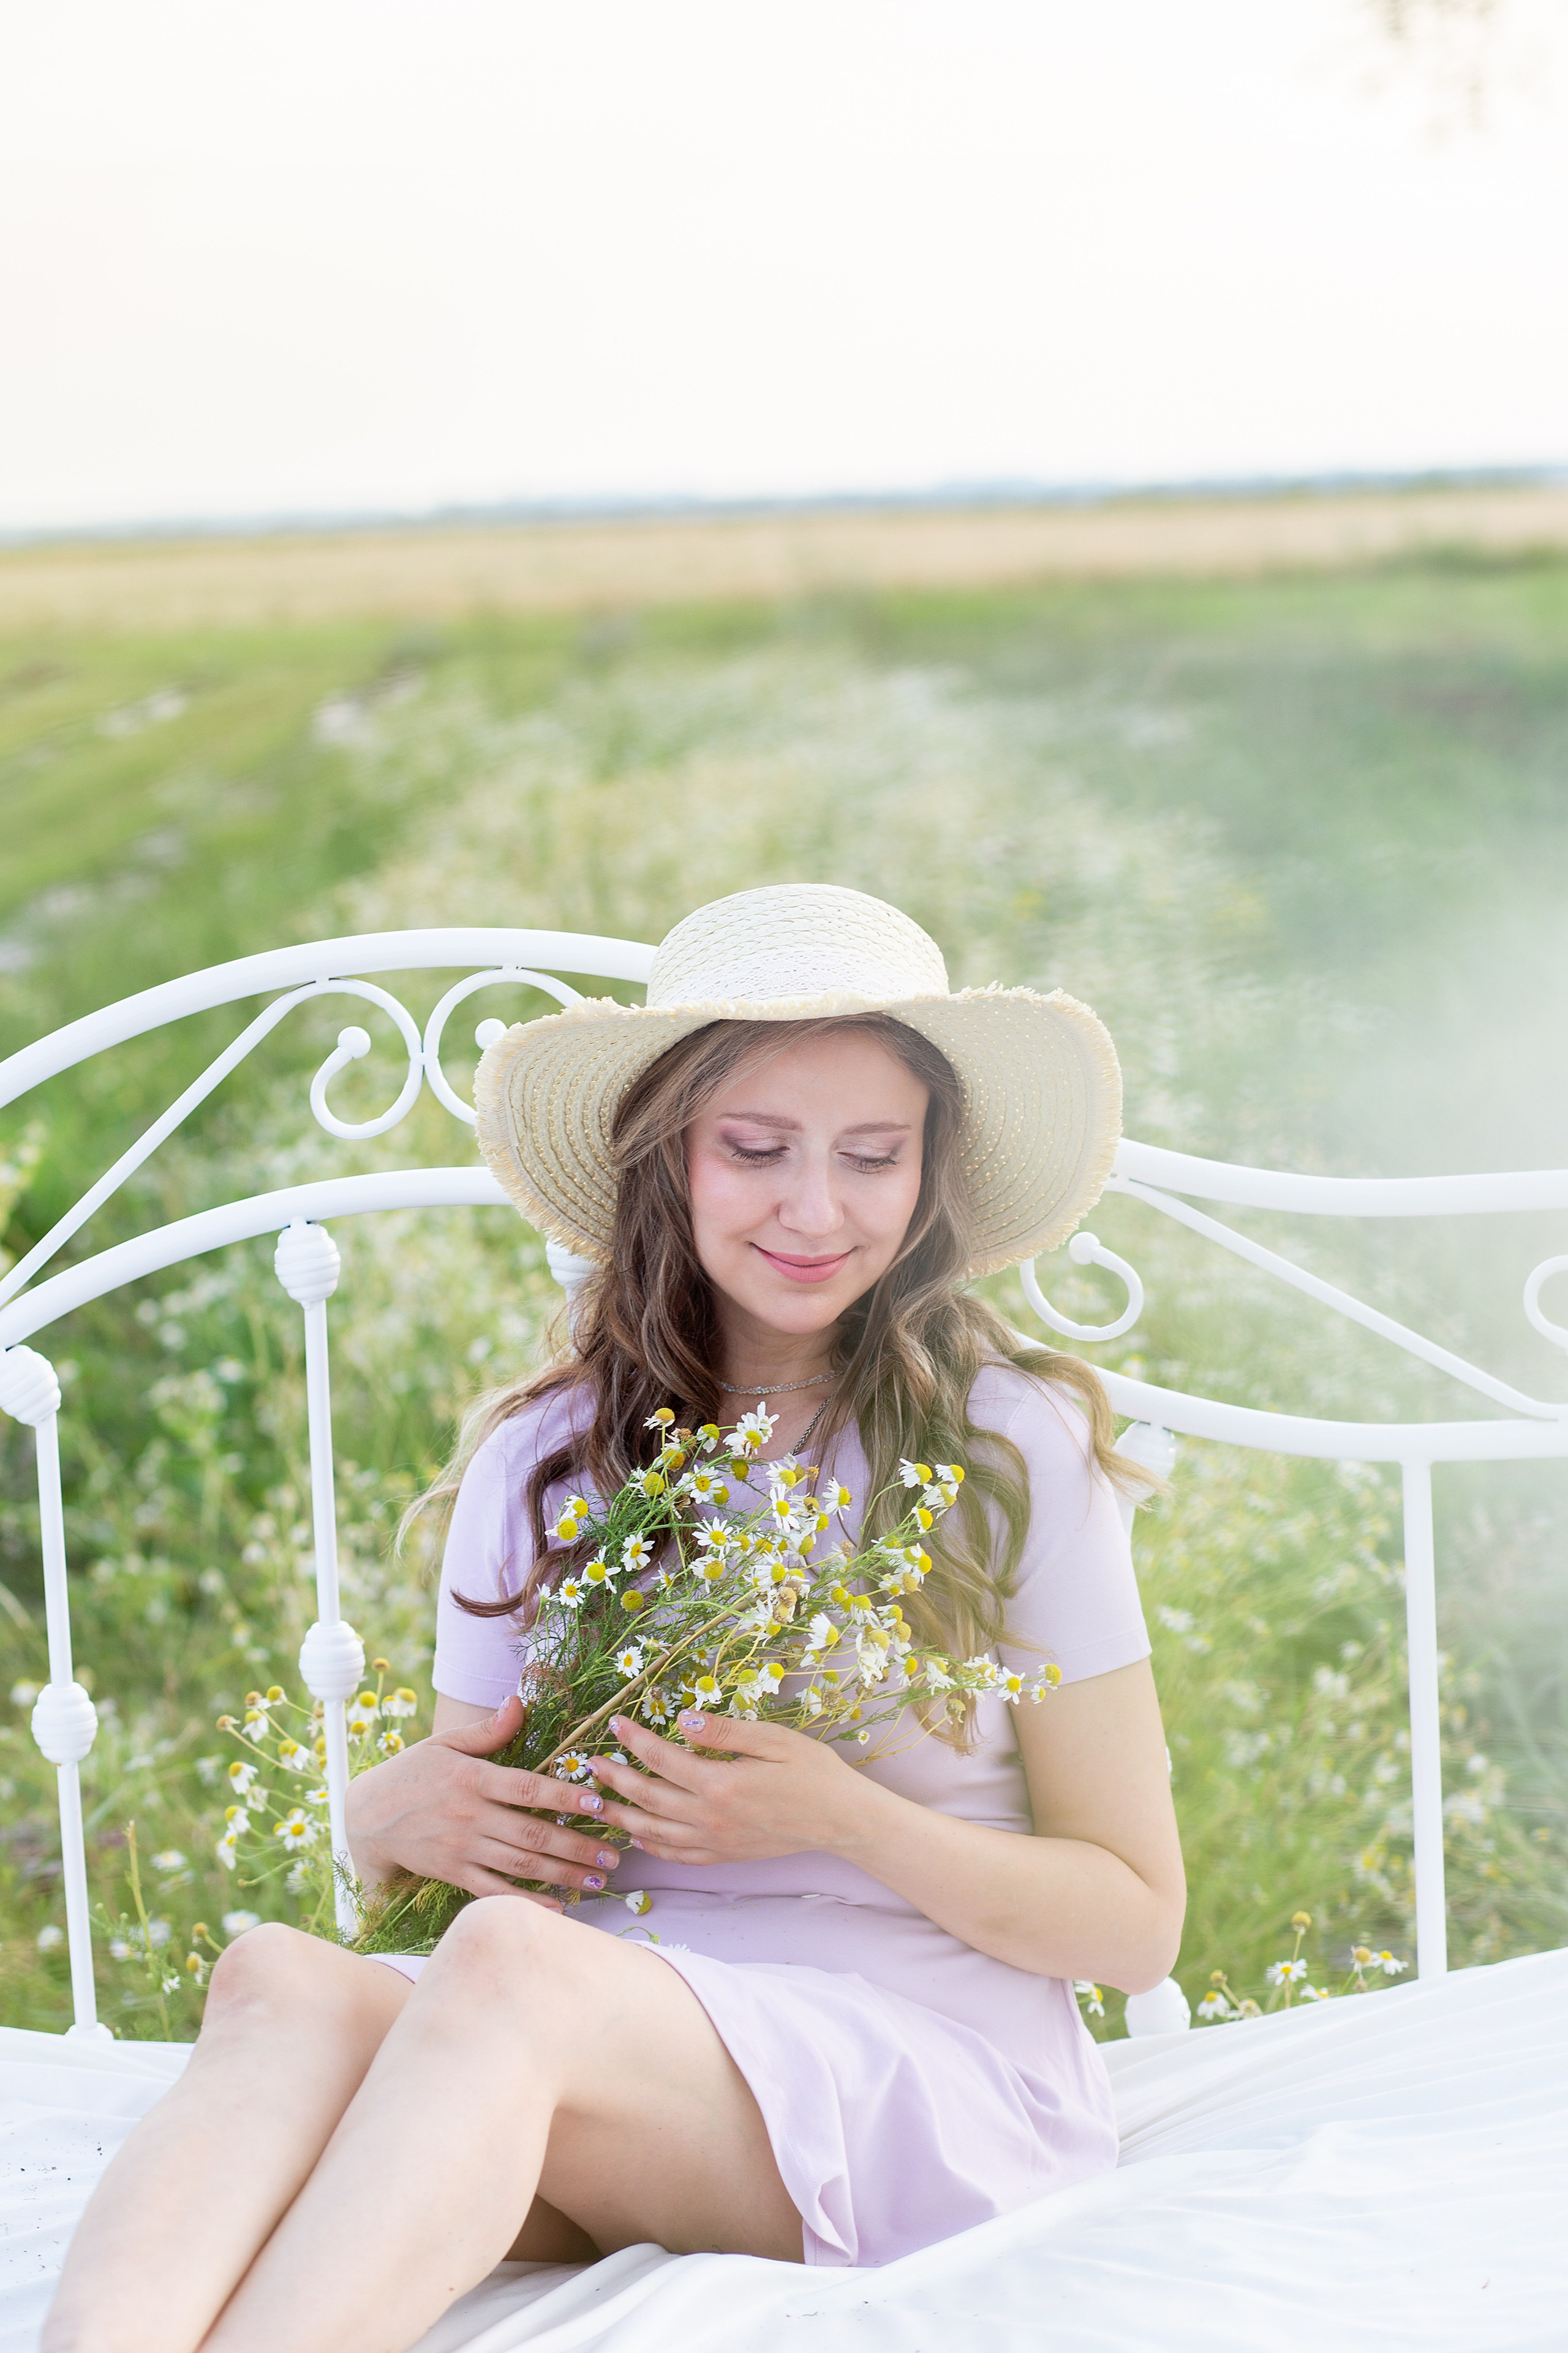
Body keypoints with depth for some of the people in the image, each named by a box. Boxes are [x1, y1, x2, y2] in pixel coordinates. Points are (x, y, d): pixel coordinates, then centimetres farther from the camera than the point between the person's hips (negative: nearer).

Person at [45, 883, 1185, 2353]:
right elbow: (485, 1828, 20)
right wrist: (398, 1814, -5)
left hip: (925, 2066, -3)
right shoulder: (542, 1461, 12)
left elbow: (1135, 1923, 3)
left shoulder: (1012, 1448, 2)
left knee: (509, 1965, -36)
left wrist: (838, 1816, -13)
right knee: (284, 1976, -32)